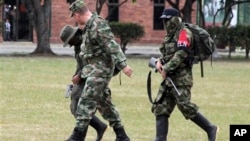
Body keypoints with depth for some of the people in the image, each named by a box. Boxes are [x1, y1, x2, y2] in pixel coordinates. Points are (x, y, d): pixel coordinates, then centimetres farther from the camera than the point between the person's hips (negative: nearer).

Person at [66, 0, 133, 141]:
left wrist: (123, 64, -30)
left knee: (86, 101, -10)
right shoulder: (91, 25, 13)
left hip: (100, 68, -10)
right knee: (103, 102, 14)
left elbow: (112, 45, -25)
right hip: (94, 68, 10)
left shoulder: (98, 25, -18)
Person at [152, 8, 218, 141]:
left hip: (181, 78, -9)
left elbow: (180, 55, -20)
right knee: (161, 108, 2)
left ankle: (210, 129, 2)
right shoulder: (170, 36, 19)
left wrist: (166, 69, -21)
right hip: (168, 78, 9)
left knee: (186, 107, -11)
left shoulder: (183, 33, -10)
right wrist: (159, 61, -2)